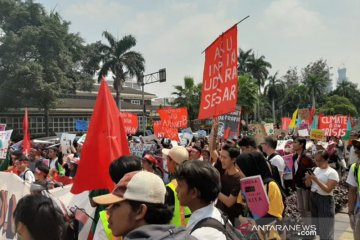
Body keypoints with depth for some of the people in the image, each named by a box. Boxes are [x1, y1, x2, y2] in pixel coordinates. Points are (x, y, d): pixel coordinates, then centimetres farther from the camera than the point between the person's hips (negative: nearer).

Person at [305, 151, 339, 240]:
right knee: (317, 225, 16)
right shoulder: (316, 169, 7)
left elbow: (328, 189, -20)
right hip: (313, 198, 7)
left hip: (325, 200, -7)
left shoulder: (332, 173, -12)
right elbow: (308, 185, 10)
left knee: (325, 228, 1)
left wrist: (316, 179, -25)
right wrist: (308, 178, -11)